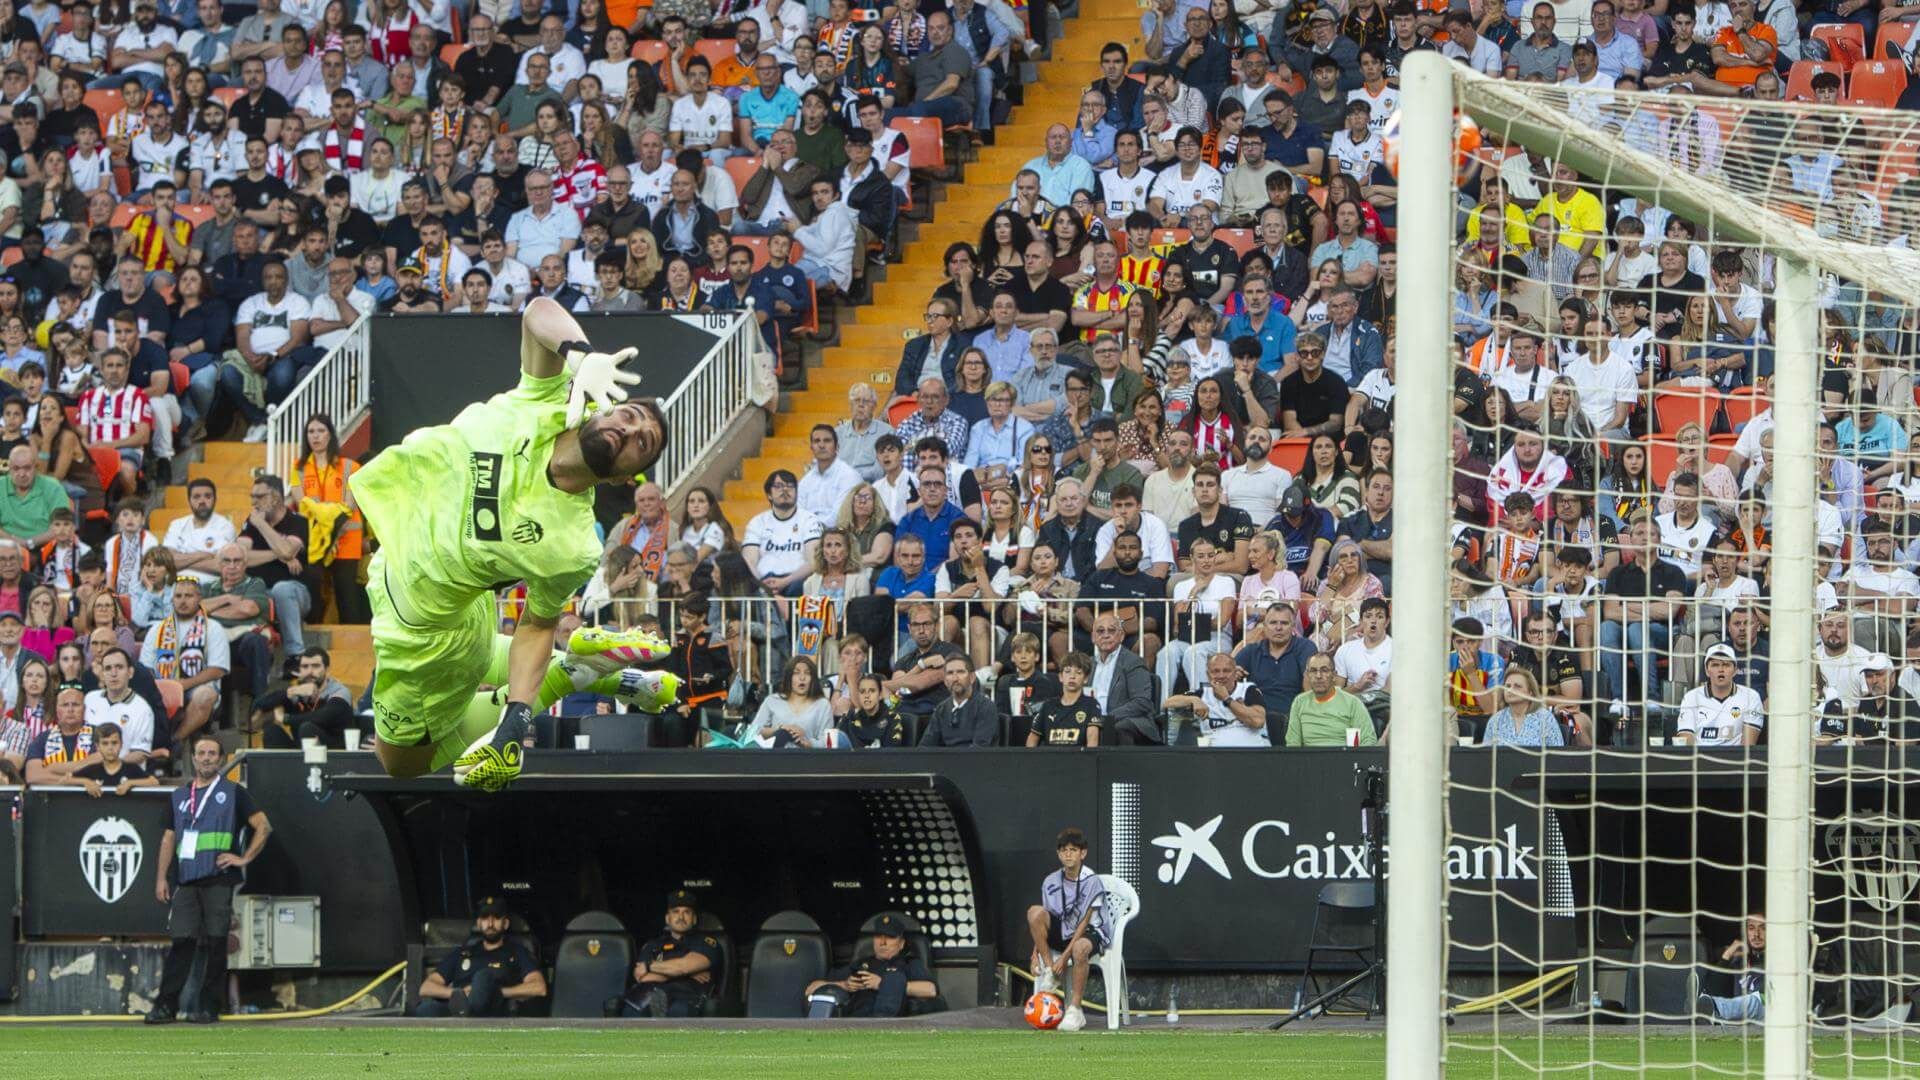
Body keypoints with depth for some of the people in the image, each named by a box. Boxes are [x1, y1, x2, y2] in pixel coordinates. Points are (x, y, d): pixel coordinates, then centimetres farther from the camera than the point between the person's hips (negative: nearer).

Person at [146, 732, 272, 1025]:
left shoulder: (232, 793, 6)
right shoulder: (180, 796, 19)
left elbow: (263, 826, 3)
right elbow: (169, 838, 21)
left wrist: (244, 858, -5)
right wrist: (161, 877, 12)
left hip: (219, 879, -3)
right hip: (186, 880, 3)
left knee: (215, 943, -4)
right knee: (181, 941, -2)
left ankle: (209, 1006, 0)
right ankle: (166, 1005, -3)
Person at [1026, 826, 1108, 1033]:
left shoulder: (1092, 882, -12)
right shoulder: (1051, 882, 2)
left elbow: (1084, 922, -15)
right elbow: (1043, 922, 4)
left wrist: (1065, 956, -19)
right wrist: (1036, 953, -9)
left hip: (1089, 933, -5)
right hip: (1061, 934, 5)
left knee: (1080, 948, -41)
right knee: (1035, 912, -22)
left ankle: (1075, 1010, -34)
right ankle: (1050, 973, -16)